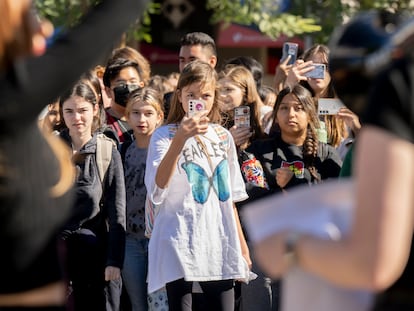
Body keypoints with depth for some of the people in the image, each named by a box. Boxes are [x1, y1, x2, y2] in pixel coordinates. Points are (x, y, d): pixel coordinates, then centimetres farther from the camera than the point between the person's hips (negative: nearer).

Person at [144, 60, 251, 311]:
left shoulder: (223, 137, 12)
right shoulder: (165, 136, -4)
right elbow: (158, 187, -22)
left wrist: (242, 244, 18)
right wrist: (180, 140, -33)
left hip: (219, 244, 4)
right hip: (179, 244, -4)